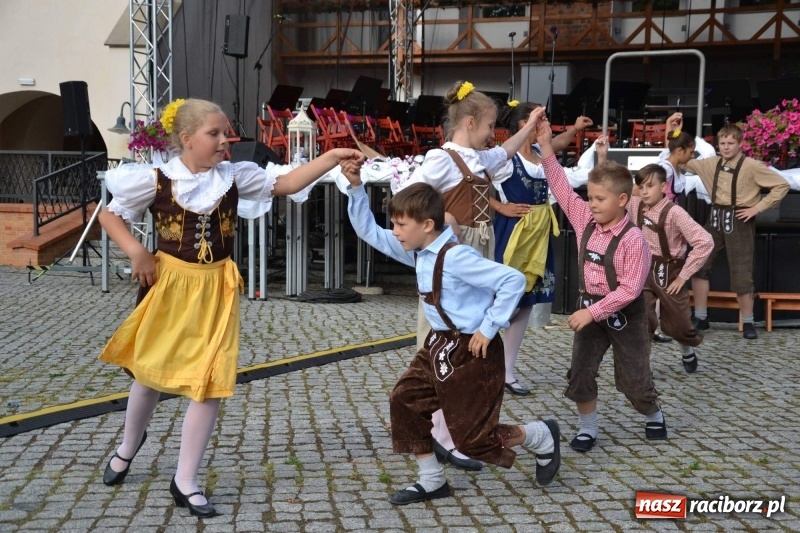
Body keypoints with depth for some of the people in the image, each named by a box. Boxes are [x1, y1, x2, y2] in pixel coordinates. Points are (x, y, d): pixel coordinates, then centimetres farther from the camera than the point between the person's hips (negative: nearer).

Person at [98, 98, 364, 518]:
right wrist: (136, 252, -12)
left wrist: (331, 158, -14)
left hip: (215, 289, 2)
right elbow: (110, 215, 2)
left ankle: (185, 482, 11)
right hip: (169, 285, -2)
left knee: (210, 383, -3)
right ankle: (129, 445, 47)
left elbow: (285, 183, -5)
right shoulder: (156, 180, -9)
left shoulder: (234, 176, -2)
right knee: (150, 373, 15)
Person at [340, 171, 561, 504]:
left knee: (472, 435, 0)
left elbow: (513, 280, -26)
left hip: (470, 351, -9)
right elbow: (369, 232, 7)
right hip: (439, 346, 9)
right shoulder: (418, 252, 2)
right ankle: (432, 481, 20)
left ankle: (543, 439, 24)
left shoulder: (456, 258, -24)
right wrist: (356, 189, -4)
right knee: (405, 402, 8)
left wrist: (489, 328, -23)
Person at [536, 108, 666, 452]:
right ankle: (588, 428, 18)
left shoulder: (632, 239, -23)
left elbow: (630, 288, -24)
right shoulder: (584, 221, -6)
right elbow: (561, 188, -6)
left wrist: (593, 311, -25)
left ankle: (654, 416, 38)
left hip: (624, 314, -5)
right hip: (590, 308, 5)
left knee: (634, 376, 11)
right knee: (579, 373, 1)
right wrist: (546, 147, -15)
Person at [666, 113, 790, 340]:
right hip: (716, 219, 5)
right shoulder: (712, 163, 5)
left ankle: (748, 323, 14)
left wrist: (758, 207, -11)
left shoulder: (752, 166, -9)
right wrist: (674, 133, 0)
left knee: (741, 274, -1)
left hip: (739, 221, -5)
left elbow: (782, 185, -9)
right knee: (698, 266, 4)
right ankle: (700, 318, 16)